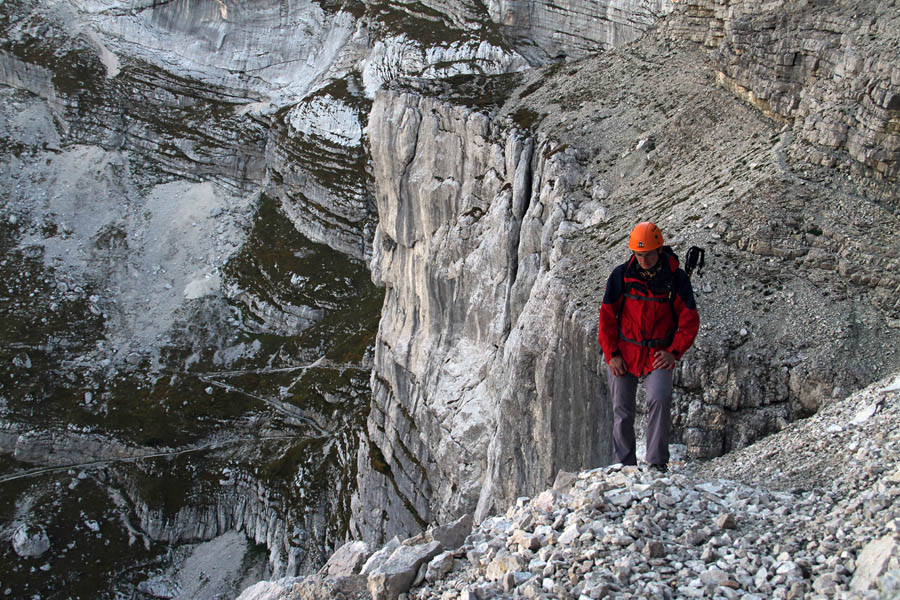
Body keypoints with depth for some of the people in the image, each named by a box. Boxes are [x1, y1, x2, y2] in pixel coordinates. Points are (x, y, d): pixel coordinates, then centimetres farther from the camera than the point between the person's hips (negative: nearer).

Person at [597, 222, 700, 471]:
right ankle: (625, 465, 17)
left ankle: (658, 462, -14)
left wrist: (674, 352, -9)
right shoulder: (621, 275, -3)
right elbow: (607, 317, 2)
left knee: (659, 399, -23)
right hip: (623, 354, 1)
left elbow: (689, 320, 2)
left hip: (658, 355, -1)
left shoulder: (676, 278, -4)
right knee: (622, 413, 3)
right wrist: (611, 354, -5)